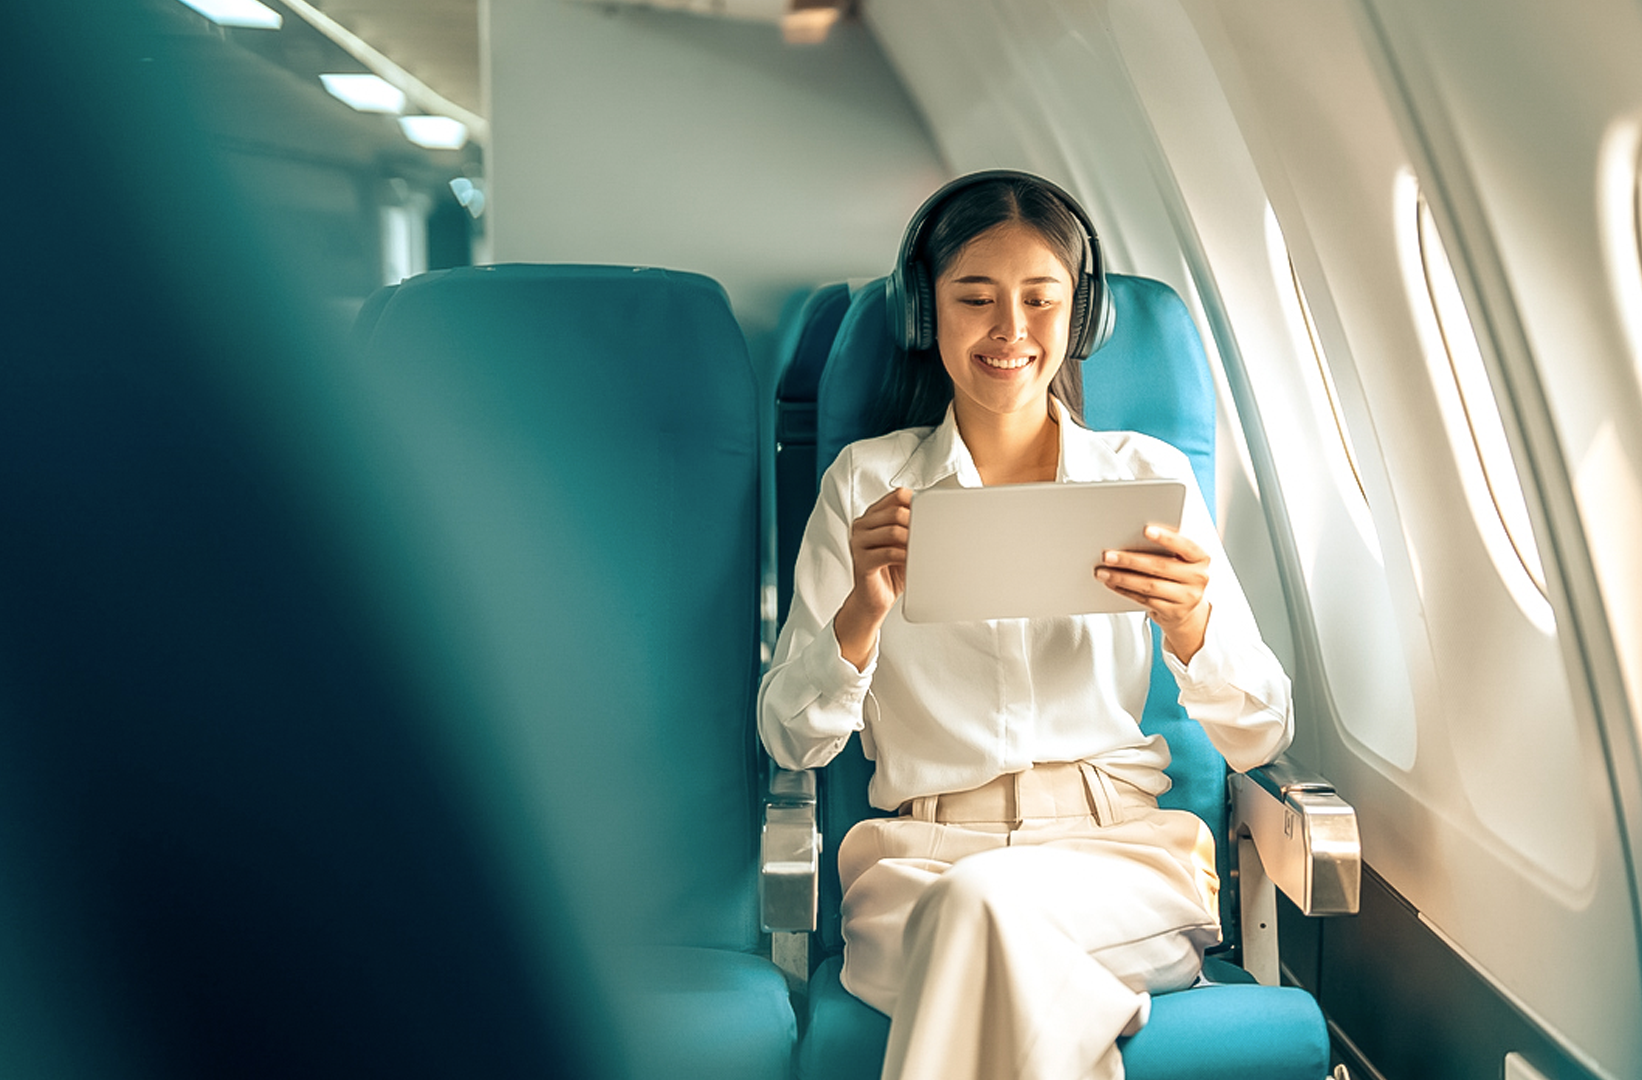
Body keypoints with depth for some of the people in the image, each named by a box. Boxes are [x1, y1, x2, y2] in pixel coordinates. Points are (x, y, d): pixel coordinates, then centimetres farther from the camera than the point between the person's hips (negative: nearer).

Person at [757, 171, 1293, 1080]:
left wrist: (1192, 628, -19)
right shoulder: (866, 483, 9)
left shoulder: (1149, 475, 9)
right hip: (921, 857, 0)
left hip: (1121, 845, 1)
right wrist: (862, 615, -18)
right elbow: (791, 740, 3)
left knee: (984, 900, -33)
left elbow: (1258, 739, 3)